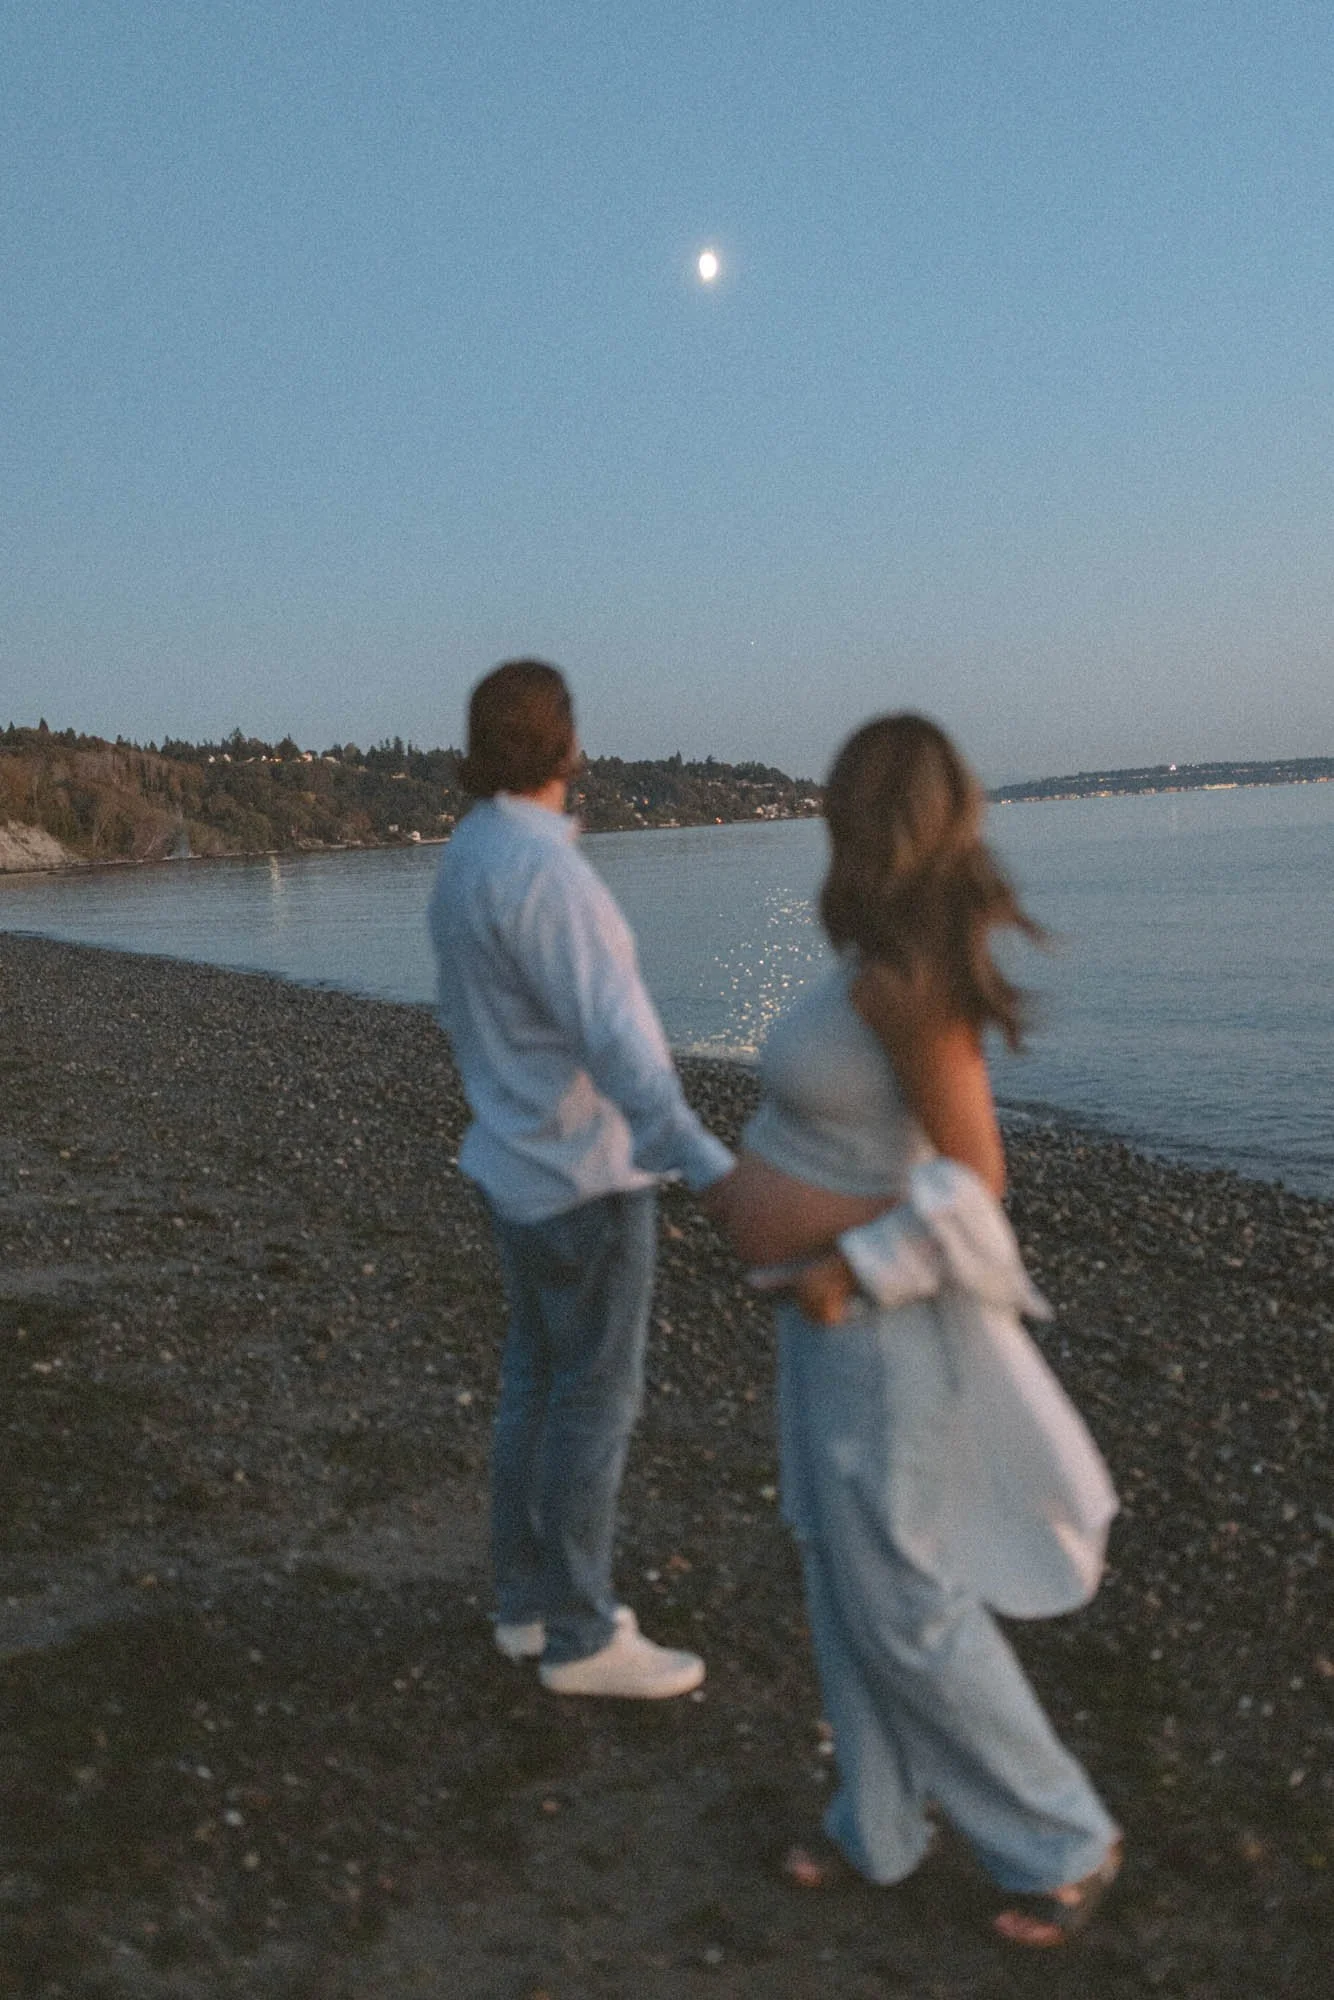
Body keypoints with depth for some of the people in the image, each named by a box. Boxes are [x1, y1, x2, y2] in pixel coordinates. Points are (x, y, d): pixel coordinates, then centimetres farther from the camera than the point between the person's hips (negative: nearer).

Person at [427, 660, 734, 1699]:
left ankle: (533, 1601, 28)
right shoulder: (542, 868, -23)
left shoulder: (466, 859, 8)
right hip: (585, 1174, -10)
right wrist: (708, 1163, -37)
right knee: (597, 1399, 1)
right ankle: (583, 1637, 14)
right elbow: (613, 1036, -32)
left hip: (519, 1160, 10)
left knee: (539, 1382, 17)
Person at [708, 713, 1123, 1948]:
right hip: (841, 1306, 9)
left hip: (872, 1320, -9)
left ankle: (1061, 1840, 22)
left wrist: (849, 1272, -21)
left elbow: (975, 1176, -25)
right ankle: (884, 1819, 35)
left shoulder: (900, 979, -25)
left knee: (898, 1594, 4)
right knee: (846, 1573, 18)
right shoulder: (894, 963, 3)